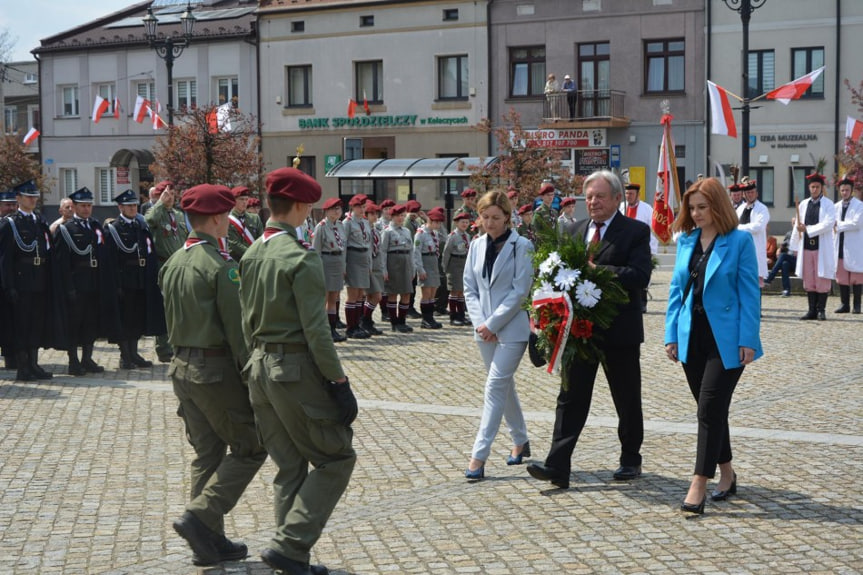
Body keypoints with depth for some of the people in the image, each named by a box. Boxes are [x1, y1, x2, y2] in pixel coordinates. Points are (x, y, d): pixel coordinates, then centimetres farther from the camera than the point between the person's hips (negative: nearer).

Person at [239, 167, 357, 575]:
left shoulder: (251, 255, 9)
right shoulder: (301, 257, -16)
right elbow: (316, 330, -18)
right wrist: (338, 380, -13)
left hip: (261, 369, 8)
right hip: (298, 370, -8)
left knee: (289, 468, 14)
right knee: (336, 459, 3)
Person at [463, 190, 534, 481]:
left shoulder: (521, 247, -8)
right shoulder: (477, 246, 8)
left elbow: (520, 291, -12)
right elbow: (470, 288, 9)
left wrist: (493, 323, -14)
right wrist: (480, 323, -4)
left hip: (511, 328, -6)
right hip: (486, 329, 6)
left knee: (495, 387, -11)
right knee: (505, 386, 16)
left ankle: (479, 456, -12)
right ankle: (520, 441, 32)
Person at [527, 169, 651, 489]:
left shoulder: (635, 232, -6)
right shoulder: (577, 231, 12)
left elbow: (640, 276, -18)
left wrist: (597, 270, -25)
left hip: (620, 330, -4)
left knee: (627, 399, 9)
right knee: (571, 396, 0)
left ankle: (630, 460, 25)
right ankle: (557, 466, -3)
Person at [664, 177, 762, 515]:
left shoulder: (739, 241, -8)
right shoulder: (686, 240, 8)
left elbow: (749, 293, -9)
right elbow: (677, 288, 11)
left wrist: (747, 340, -14)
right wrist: (671, 334, 5)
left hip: (725, 339, -6)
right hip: (693, 338, 6)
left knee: (710, 409, -9)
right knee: (710, 410, 14)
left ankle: (699, 486, -6)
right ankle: (726, 474, 28)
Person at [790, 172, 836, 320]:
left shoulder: (828, 205, 0)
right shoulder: (803, 204, 12)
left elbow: (828, 224, -13)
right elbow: (797, 226, 16)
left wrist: (807, 229, -15)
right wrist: (795, 246, 15)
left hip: (822, 247, -4)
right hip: (806, 246, 4)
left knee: (822, 280, -2)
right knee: (809, 280, 5)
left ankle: (821, 310, 4)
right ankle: (812, 310, 10)